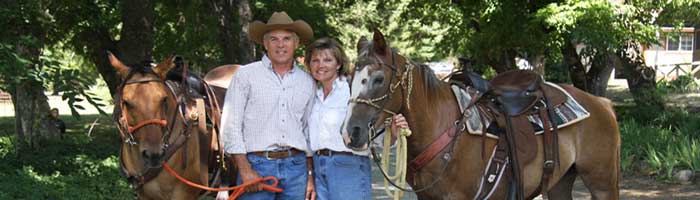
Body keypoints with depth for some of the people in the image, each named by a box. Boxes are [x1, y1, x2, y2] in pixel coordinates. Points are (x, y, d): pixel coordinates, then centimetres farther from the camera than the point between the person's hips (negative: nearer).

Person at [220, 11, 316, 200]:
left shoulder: (307, 82, 12)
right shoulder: (245, 75, 1)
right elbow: (230, 125, -2)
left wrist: (311, 175, 10)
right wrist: (245, 170, -10)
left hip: (296, 165, 3)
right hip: (257, 164, -3)